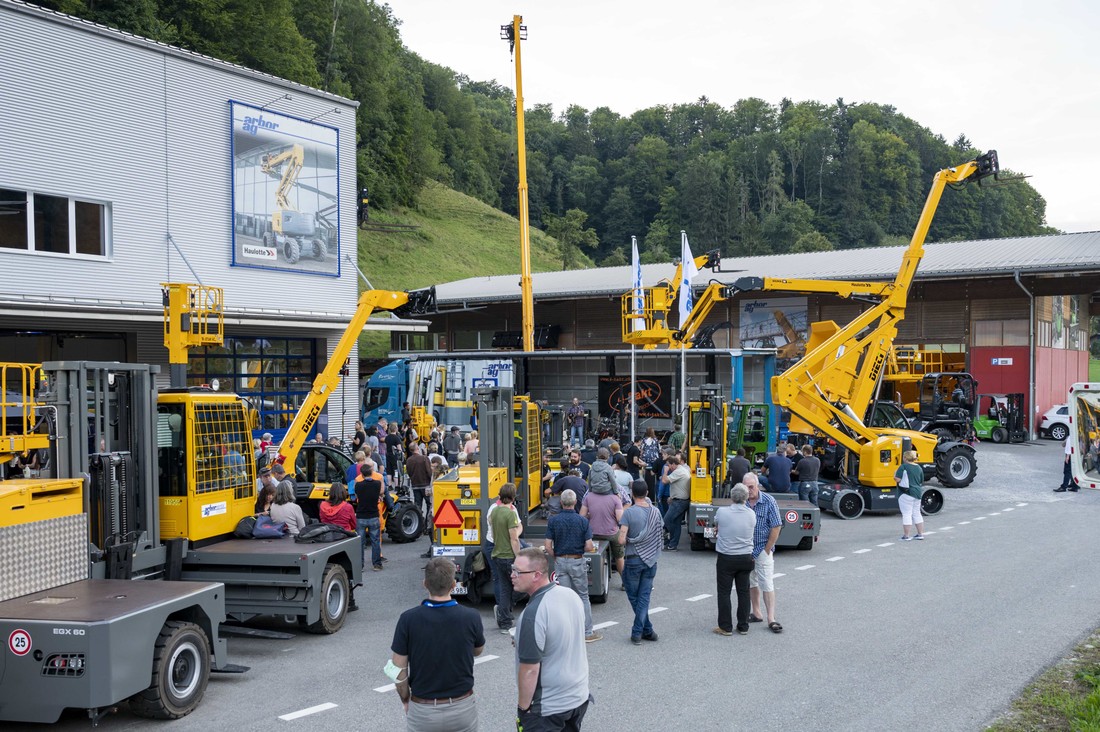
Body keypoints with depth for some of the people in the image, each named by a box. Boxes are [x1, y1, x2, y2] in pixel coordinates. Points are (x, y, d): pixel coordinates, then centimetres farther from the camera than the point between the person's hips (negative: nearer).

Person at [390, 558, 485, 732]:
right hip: (463, 709, 1)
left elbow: (398, 670, -7)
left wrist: (406, 700, 10)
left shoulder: (408, 620, -15)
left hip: (422, 711, -1)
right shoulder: (471, 618, -13)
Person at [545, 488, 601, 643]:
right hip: (578, 562, -1)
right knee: (583, 597, 10)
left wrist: (556, 558, 9)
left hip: (560, 562, 1)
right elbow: (589, 546, -12)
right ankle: (587, 632, 11)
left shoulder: (553, 521, -6)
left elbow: (548, 546, -8)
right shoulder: (583, 521, -9)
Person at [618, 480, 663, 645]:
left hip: (634, 559, -4)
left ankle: (647, 630, 13)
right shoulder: (655, 511, -1)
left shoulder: (629, 512, -15)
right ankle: (638, 632, 3)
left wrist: (628, 542, 2)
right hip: (651, 560, 4)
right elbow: (657, 535, 9)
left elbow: (621, 540, -18)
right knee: (644, 597, 7)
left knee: (633, 597, 12)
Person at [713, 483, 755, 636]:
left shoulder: (722, 512, -14)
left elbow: (715, 526, 5)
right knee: (744, 592, 12)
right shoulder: (751, 514, -5)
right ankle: (743, 626, 18)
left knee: (724, 593, 5)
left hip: (726, 558, -3)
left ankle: (726, 627, 8)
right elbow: (752, 530, 9)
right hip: (746, 557, 3)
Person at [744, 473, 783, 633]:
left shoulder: (768, 501, -12)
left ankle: (771, 619, -5)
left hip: (762, 549, -4)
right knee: (751, 582, 13)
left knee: (766, 584, -7)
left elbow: (776, 527, -10)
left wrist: (767, 550, -9)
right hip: (746, 550, 4)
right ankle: (756, 614, 25)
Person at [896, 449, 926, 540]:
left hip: (906, 493, -7)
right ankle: (920, 534, 20)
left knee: (906, 514, -3)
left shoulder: (903, 467, -12)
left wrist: (894, 475, 2)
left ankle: (906, 536, -2)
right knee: (917, 513, 16)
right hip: (917, 492, 7)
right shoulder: (919, 467, 10)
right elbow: (922, 482, 17)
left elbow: (897, 479, -18)